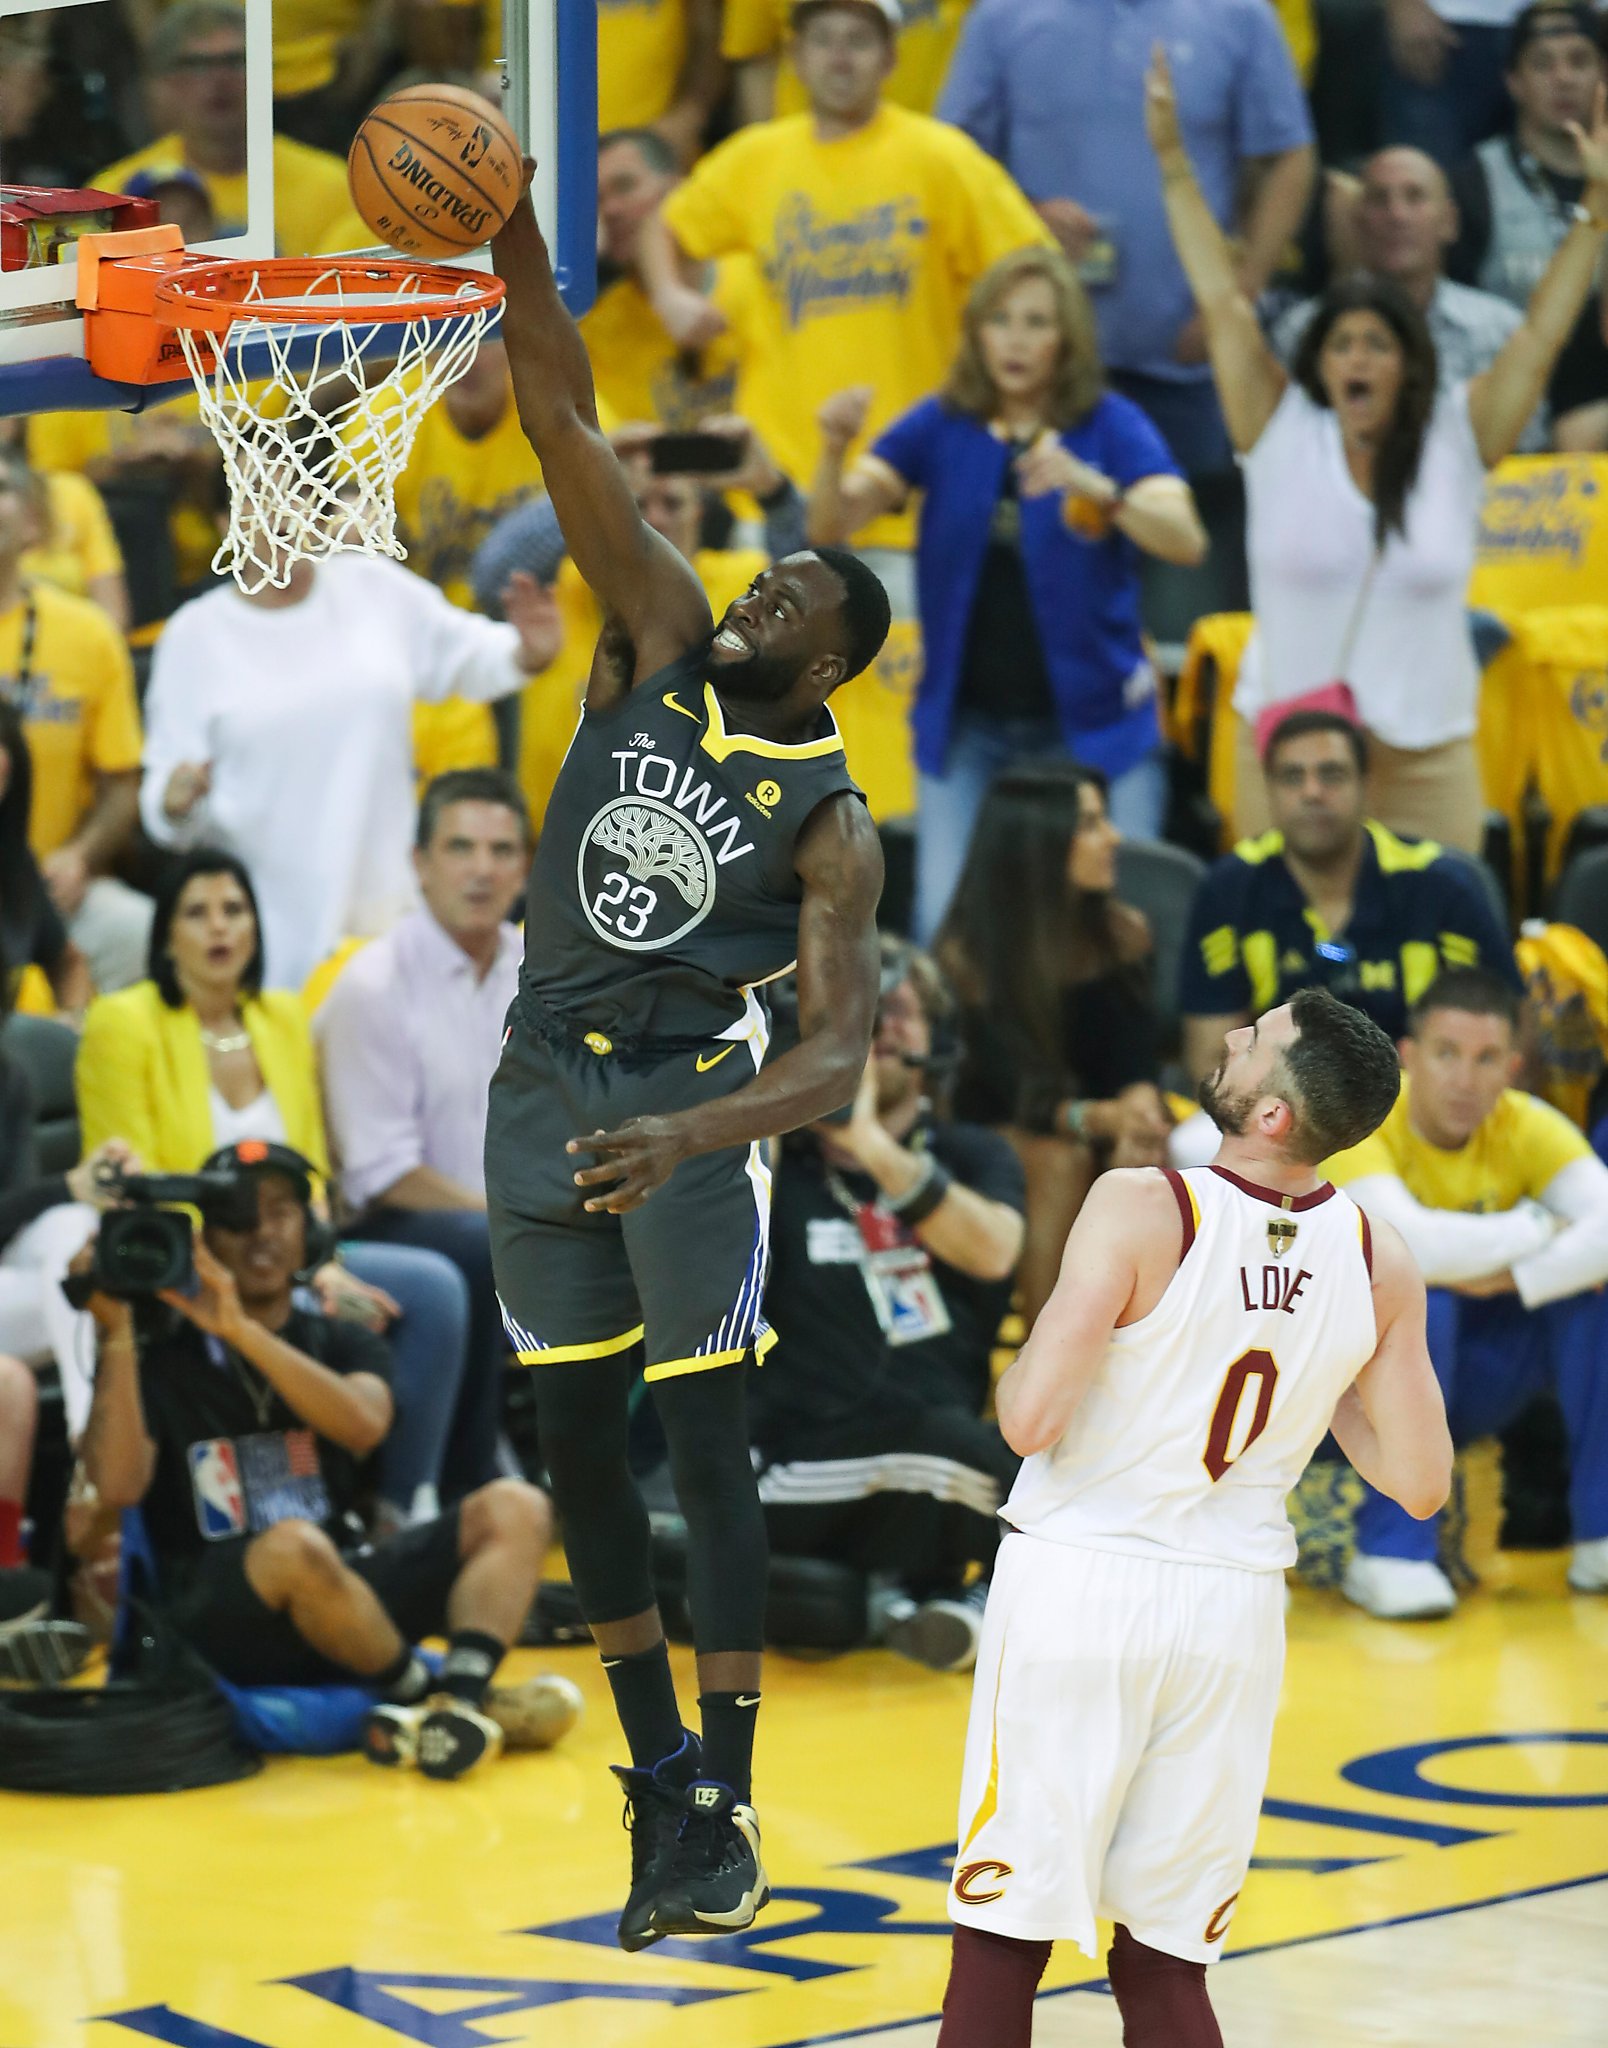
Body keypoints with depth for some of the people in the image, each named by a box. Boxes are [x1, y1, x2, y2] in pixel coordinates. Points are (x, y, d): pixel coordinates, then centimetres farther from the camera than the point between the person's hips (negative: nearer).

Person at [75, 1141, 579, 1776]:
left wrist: (241, 1331, -17)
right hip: (216, 1620, -4)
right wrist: (117, 1336, -14)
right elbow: (119, 1485, -11)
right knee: (295, 1546, -38)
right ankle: (421, 1693, -18)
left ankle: (460, 1698, -39)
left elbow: (364, 1426, -9)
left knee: (514, 1509, -16)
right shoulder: (157, 1357, 8)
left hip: (346, 1593, 4)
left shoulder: (343, 1344, 17)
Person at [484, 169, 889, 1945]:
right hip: (545, 1081, 5)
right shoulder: (658, 643, 4)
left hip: (691, 1092, -5)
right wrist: (510, 240, -15)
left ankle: (724, 1813, -1)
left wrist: (694, 1136, -34)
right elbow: (565, 431, -4)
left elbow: (838, 1057, -17)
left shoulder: (829, 825, -8)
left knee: (703, 1442, -5)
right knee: (575, 1441, 9)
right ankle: (657, 1768, 21)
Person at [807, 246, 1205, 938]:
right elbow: (832, 526, -4)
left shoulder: (1112, 427, -4)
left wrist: (1095, 487, -37)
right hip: (969, 723, 2)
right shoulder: (943, 425, 2)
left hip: (1093, 723, -2)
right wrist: (834, 452, -25)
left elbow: (1186, 541, -19)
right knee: (947, 926, -5)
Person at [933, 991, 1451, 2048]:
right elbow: (1420, 1482, 2)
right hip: (1236, 1608, 4)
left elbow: (1031, 1421, -19)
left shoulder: (1141, 1210, -16)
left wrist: (1021, 1369, 2)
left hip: (1081, 1578, -4)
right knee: (1165, 1963, 12)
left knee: (999, 1940, 6)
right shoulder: (1381, 1265, -3)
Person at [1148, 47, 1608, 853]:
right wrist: (1172, 162, -3)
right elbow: (1224, 308, -1)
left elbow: (1540, 339, 0)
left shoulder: (1455, 442, 1)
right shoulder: (1283, 434, 0)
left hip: (1428, 759, 0)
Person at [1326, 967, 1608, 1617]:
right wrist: (1537, 1228, -26)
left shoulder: (1527, 1127, -10)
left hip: (1472, 1385, 4)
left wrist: (1508, 1278, -37)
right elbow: (1407, 1244, -40)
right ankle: (1388, 1553, -24)